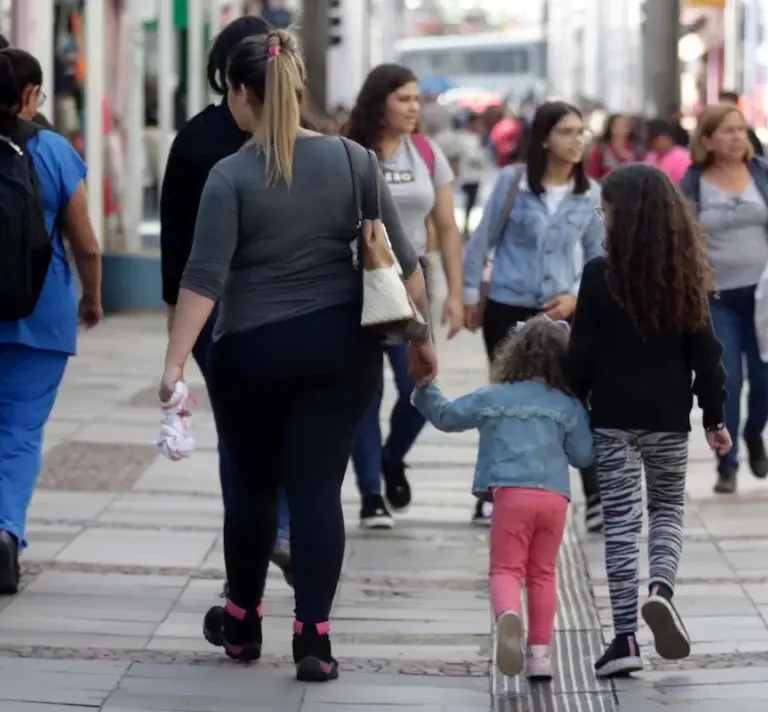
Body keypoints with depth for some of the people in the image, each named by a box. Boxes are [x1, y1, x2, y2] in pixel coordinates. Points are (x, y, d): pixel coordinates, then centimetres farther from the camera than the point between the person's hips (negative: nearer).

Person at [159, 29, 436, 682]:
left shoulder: (231, 176, -9)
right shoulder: (352, 160, 0)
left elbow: (204, 277, -15)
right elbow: (401, 259, 3)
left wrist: (176, 362, -16)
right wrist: (420, 336, 13)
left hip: (252, 352, -2)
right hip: (339, 346, 2)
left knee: (252, 485, 15)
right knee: (318, 488, 1)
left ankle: (243, 624, 29)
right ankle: (313, 637, -7)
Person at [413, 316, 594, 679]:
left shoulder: (492, 398, 8)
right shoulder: (569, 406, 9)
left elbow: (446, 416, 16)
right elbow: (583, 456, 11)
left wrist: (424, 391, 31)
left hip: (511, 492, -2)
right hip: (554, 495, 2)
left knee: (505, 568, -2)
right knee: (543, 572, 15)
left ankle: (508, 616, -36)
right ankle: (540, 650, 12)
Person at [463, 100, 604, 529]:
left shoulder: (591, 194, -1)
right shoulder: (512, 180, -7)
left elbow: (597, 254, 7)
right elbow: (484, 240, 1)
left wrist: (576, 296, -7)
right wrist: (471, 295, 3)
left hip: (562, 310, 1)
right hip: (508, 308, -1)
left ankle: (596, 499, -3)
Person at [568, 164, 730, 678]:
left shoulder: (601, 275, -10)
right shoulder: (685, 275, -1)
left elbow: (583, 352, -7)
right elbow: (704, 351, 1)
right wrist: (715, 416, 9)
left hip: (614, 417, -2)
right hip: (669, 418, 2)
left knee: (621, 520, 2)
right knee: (669, 507, 19)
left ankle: (626, 637, -2)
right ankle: (661, 588, -9)